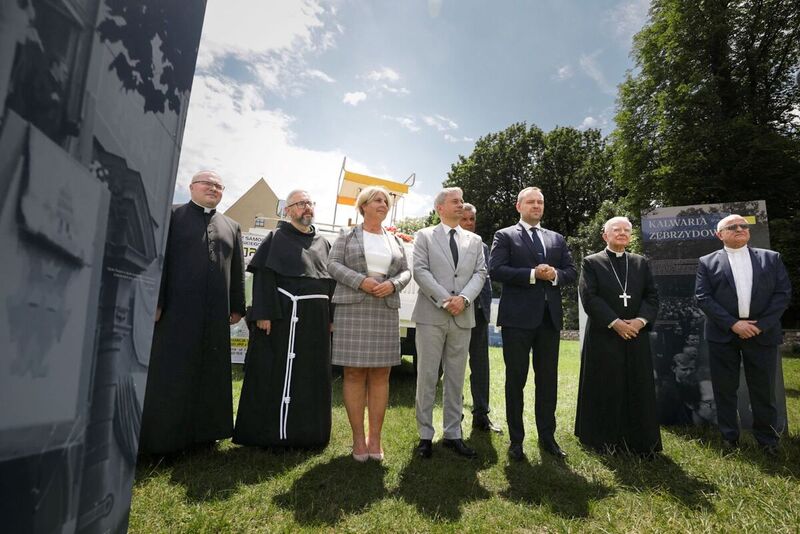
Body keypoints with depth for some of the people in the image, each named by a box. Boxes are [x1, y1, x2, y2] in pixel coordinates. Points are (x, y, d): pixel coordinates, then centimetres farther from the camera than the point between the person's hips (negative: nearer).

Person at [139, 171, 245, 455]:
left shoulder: (232, 227, 15)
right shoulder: (171, 216, 4)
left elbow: (238, 270, 13)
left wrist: (237, 307, 8)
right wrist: (154, 301, -13)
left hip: (215, 313, 4)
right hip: (176, 308, -4)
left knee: (209, 372, 11)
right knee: (168, 373, 3)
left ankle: (201, 431, 26)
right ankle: (161, 436, 17)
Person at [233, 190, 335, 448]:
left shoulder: (323, 243, 15)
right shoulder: (277, 238, 2)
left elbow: (331, 281, 14)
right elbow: (263, 276, -7)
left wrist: (331, 318, 7)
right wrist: (263, 313, -17)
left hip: (316, 319, 5)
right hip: (283, 316, -5)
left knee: (312, 376, 10)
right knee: (275, 374, 3)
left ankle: (307, 430, 24)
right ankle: (270, 431, 17)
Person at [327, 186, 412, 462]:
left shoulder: (395, 241, 17)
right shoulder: (347, 237, 8)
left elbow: (406, 271, 12)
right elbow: (333, 264, -1)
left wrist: (392, 284, -9)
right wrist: (361, 281, -15)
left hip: (387, 311, 3)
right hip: (352, 309, -3)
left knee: (380, 375, 4)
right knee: (354, 374, 0)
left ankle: (375, 437, 14)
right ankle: (358, 437, 11)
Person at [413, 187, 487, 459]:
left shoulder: (474, 240, 16)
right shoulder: (424, 236, 6)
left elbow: (480, 273, 5)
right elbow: (420, 271, -6)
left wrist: (463, 298, -12)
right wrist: (445, 300, -15)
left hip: (463, 317, 3)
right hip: (431, 315, -3)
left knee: (456, 379, 10)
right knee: (427, 378, 3)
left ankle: (453, 434, 22)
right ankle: (425, 435, 15)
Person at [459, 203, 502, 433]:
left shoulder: (482, 247, 13)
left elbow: (486, 279, 15)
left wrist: (486, 307, 5)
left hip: (479, 312, 5)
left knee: (480, 364, 8)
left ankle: (481, 415, 19)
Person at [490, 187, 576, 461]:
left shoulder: (557, 238, 18)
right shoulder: (505, 236, 3)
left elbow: (572, 271, 12)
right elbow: (495, 270, -10)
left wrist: (555, 274, -9)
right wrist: (533, 274, -16)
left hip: (549, 317, 5)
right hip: (517, 317, -4)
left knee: (548, 379, 11)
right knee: (516, 379, 5)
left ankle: (547, 436, 27)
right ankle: (516, 439, 18)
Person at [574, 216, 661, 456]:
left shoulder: (641, 263, 14)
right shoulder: (591, 263, 1)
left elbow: (652, 296, 7)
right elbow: (589, 297, -9)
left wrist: (641, 320, -10)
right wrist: (615, 322, -15)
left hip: (636, 335, 4)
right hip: (603, 337, -4)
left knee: (639, 390, 7)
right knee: (605, 391, 3)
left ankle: (641, 442, 20)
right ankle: (607, 441, 16)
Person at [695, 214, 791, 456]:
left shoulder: (771, 258, 9)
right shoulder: (708, 262, 3)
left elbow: (783, 293, 2)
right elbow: (703, 297, -4)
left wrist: (761, 325, -9)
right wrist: (733, 324, -13)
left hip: (762, 333, 2)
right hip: (723, 335, -1)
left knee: (764, 390, 9)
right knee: (725, 390, 6)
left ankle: (768, 440, 26)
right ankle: (729, 438, 20)